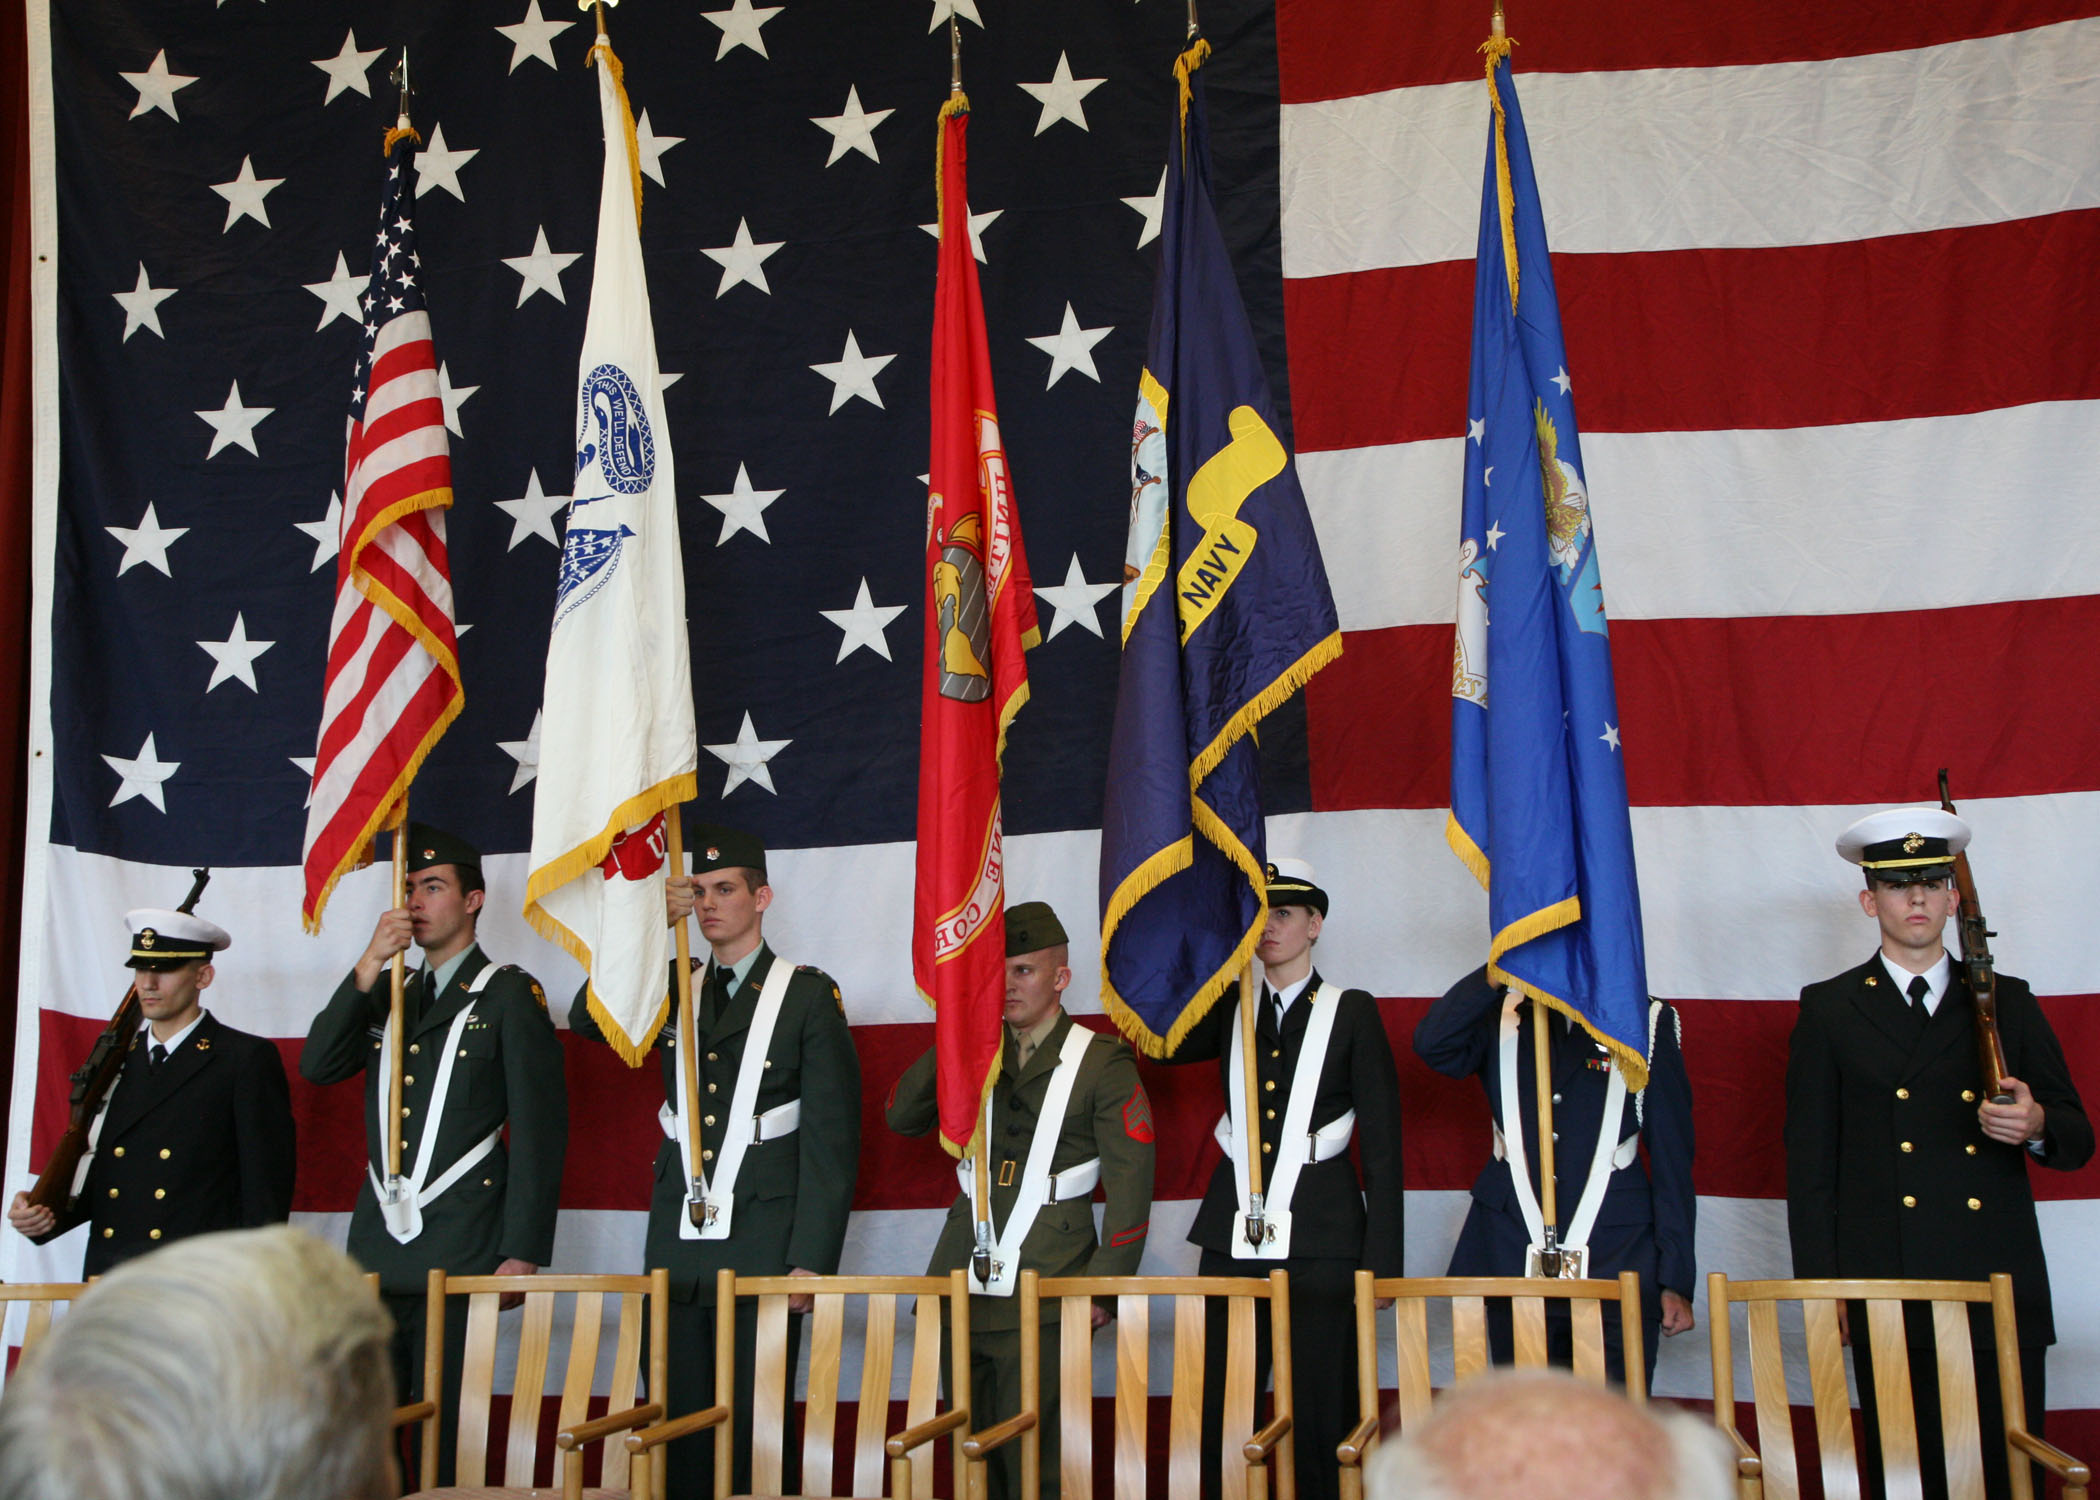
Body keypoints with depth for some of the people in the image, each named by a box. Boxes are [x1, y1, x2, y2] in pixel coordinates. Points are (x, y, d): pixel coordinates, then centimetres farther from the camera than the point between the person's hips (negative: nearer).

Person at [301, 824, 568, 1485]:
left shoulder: (510, 996, 0)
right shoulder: (384, 994, 19)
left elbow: (540, 1129, -6)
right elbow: (316, 1066, 4)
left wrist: (522, 1253, -12)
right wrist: (369, 968, -5)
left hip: (461, 1252, -5)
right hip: (376, 1250, 6)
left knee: (448, 1428, -4)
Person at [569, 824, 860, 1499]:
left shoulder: (808, 995, 1)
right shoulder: (674, 993, 16)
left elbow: (832, 1139, -3)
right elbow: (587, 1020, -1)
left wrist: (811, 1260, -10)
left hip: (763, 1250, -4)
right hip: (676, 1250, 4)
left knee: (754, 1432, -1)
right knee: (678, 1427, 5)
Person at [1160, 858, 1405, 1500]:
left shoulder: (1353, 1013, 5)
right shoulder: (1229, 1011, 14)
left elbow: (1383, 1142, 2)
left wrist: (1381, 1259, -4)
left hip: (1322, 1234, -3)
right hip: (1234, 1231, 3)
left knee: (1321, 1413, 1)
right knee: (1218, 1412, 2)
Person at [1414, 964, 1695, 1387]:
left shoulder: (1648, 1020, 6)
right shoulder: (1501, 1017, 10)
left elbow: (1672, 1161, 4)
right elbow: (1432, 1045, -13)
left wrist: (1676, 1279, 0)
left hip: (1615, 1259, -1)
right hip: (1512, 1257, 2)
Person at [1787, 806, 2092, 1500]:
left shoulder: (2008, 1002, 13)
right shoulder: (1830, 1009, 7)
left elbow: (2077, 1140, 13)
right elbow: (1809, 1161, 4)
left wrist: (2035, 1126, -10)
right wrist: (1822, 1287, -2)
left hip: (2003, 1291, 2)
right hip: (1888, 1295, -1)